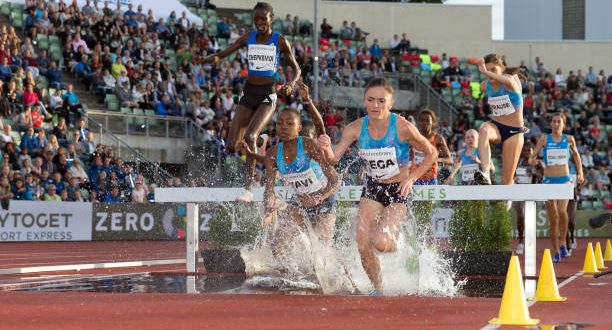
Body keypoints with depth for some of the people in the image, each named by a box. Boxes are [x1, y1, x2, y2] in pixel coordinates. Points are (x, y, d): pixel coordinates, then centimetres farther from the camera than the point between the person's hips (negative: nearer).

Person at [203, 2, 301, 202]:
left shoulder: (280, 41, -2)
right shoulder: (248, 39, 6)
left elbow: (296, 69, 4)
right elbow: (222, 54, 7)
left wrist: (291, 84, -17)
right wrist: (213, 59, -17)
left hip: (267, 95, -4)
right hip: (248, 94, 4)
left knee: (250, 137, -26)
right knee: (233, 145, -4)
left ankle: (249, 189, -26)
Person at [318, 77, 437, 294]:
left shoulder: (402, 127, -20)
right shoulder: (356, 128, -11)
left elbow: (431, 153, -7)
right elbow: (334, 158, -16)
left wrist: (411, 178, -15)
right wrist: (327, 149, -38)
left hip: (398, 190, -4)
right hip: (372, 188, 4)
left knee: (381, 242, -22)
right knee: (363, 246, -6)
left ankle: (398, 243, 15)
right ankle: (378, 288, 19)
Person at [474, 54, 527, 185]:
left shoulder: (512, 78, -16)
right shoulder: (485, 86, -1)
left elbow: (510, 81, -43)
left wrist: (485, 71, -53)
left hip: (514, 131, -3)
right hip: (495, 126, 3)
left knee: (507, 179, -3)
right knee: (484, 130, -37)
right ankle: (485, 173, -52)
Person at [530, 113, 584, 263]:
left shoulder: (569, 139, 4)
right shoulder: (544, 139, 1)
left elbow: (576, 155, 20)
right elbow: (532, 158, 3)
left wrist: (580, 173, 15)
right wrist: (533, 161, -20)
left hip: (564, 180, -1)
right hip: (549, 181, 1)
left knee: (562, 210, -26)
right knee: (553, 219, 4)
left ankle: (563, 243, -9)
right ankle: (556, 252, 15)